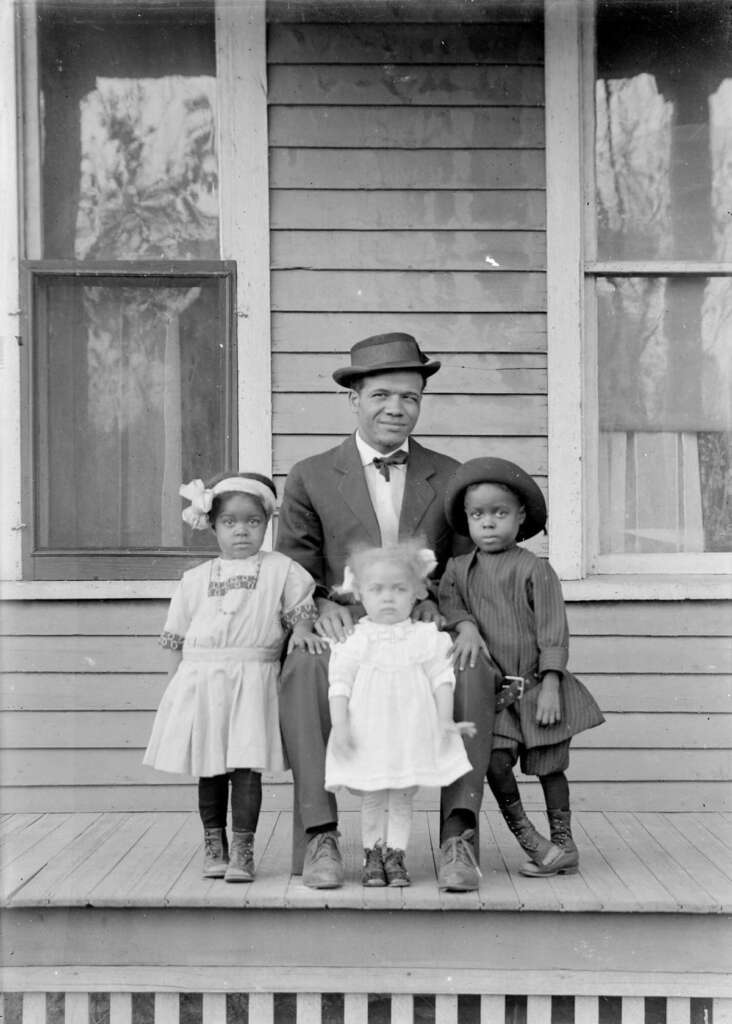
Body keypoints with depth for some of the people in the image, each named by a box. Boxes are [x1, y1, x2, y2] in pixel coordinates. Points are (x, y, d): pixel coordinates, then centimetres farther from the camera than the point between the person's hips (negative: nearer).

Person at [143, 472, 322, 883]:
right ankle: (214, 846, 18)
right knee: (210, 769, 7)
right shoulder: (196, 579, 9)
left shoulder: (280, 569, 5)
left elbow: (301, 608, 9)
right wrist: (176, 682, 7)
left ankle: (242, 849, 1)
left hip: (253, 681, -2)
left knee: (247, 765, -7)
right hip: (201, 679, 2)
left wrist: (301, 629, -12)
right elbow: (177, 637, 12)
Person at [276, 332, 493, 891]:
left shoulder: (449, 477, 16)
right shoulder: (310, 478, 12)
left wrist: (434, 600, -9)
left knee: (471, 664, -33)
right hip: (345, 634, 0)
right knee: (305, 667, -35)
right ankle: (319, 835, -30)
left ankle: (457, 835, -30)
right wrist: (321, 607, -14)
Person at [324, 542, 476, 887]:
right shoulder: (353, 641, -2)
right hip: (367, 735, 0)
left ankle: (395, 855, 15)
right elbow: (340, 685, -3)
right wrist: (340, 726, -11)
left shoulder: (427, 638, 1)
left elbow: (442, 679, 1)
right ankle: (373, 854, 19)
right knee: (372, 796, 6)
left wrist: (446, 720, -6)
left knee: (402, 796, 5)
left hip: (412, 732, 1)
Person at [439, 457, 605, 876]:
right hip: (493, 689, 3)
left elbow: (553, 631, -8)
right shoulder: (460, 569, 7)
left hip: (537, 687, -2)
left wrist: (550, 687, -13)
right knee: (495, 761, -12)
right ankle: (527, 836, 9)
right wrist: (465, 625, -18)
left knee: (549, 767, 6)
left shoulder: (535, 570, -6)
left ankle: (564, 843, 22)